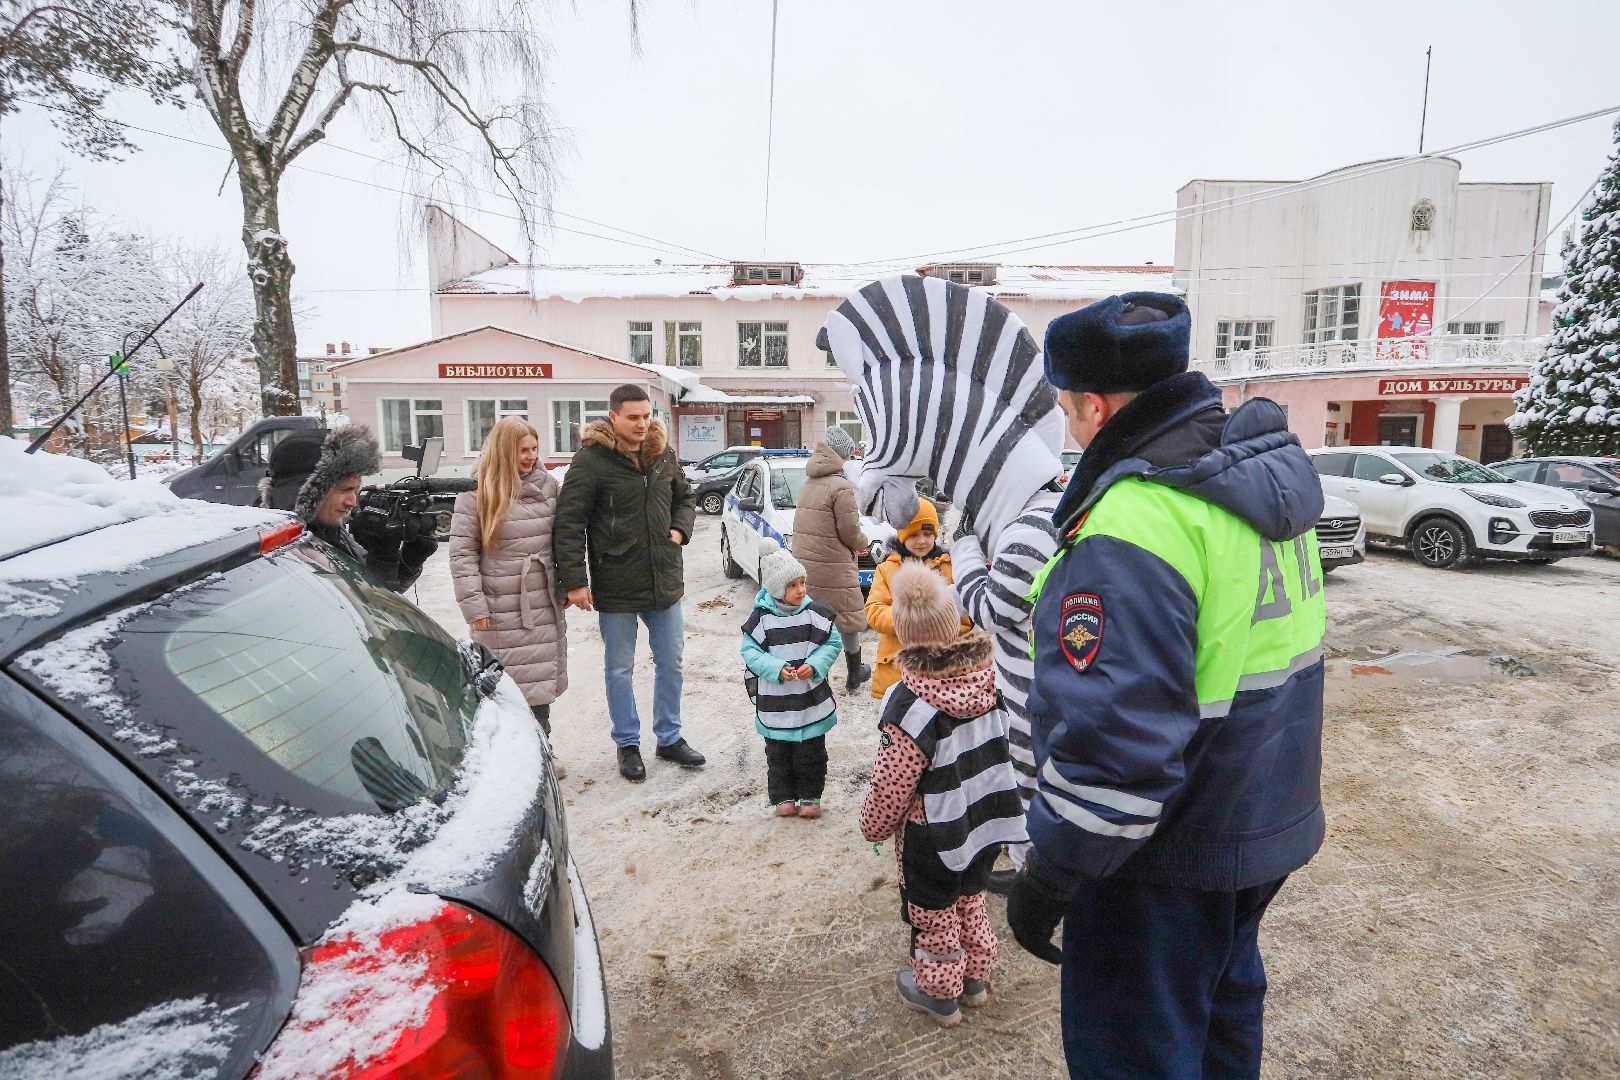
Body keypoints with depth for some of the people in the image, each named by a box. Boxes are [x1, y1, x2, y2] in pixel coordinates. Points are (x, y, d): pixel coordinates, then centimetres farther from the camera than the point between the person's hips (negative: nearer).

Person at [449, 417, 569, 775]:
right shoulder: (476, 496, -7)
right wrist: (474, 607, -11)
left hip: (545, 607, 5)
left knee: (541, 679, 12)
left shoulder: (549, 486, 6)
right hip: (501, 612, -4)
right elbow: (462, 554, -7)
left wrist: (565, 586, 9)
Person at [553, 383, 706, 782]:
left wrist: (680, 530, 2)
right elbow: (569, 522, -14)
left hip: (664, 580, 5)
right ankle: (628, 744, 27)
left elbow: (685, 498, 21)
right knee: (620, 668, 10)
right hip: (616, 586, -5)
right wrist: (575, 581, -17)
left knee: (670, 662, 15)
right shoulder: (591, 459, -13)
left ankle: (669, 737, 32)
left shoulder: (662, 453, 5)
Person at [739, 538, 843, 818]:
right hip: (774, 700, -1)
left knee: (812, 750, 12)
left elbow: (833, 643, 0)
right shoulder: (761, 617, -10)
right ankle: (783, 797, 27)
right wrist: (777, 669, -21)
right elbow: (750, 651, -8)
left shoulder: (814, 613, -6)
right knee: (778, 752, 12)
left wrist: (814, 665, -16)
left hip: (811, 698, 1)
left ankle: (811, 796, 27)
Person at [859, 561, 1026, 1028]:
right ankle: (975, 978, 46)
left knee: (933, 912, 18)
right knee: (970, 899, 28)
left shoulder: (913, 705, -32)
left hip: (934, 836, -6)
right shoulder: (991, 675, -14)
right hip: (987, 818, 6)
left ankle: (938, 992, 38)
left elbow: (892, 782, -21)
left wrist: (874, 824, -3)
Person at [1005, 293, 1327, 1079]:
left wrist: (1049, 877, -21)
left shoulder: (1133, 523, -31)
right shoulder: (1267, 471, 1)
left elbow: (1115, 737, -32)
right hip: (1268, 824, 9)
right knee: (1219, 1001, 30)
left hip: (1169, 860, -9)